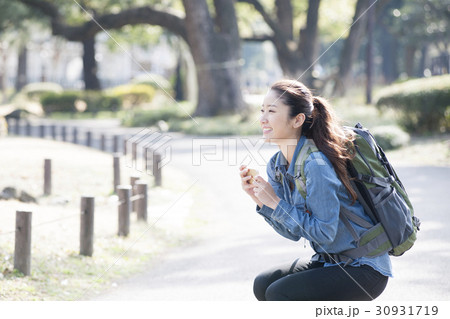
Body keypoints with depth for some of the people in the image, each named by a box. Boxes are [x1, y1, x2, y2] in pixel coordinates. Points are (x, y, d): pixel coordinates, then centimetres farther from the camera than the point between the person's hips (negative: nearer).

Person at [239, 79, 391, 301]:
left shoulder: (316, 165, -23)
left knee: (279, 293, -18)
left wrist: (276, 204, -20)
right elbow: (294, 232, 7)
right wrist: (260, 200, -5)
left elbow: (324, 232, -23)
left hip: (363, 268, -9)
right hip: (329, 262, 9)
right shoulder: (276, 166, 3)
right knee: (263, 284, 1)